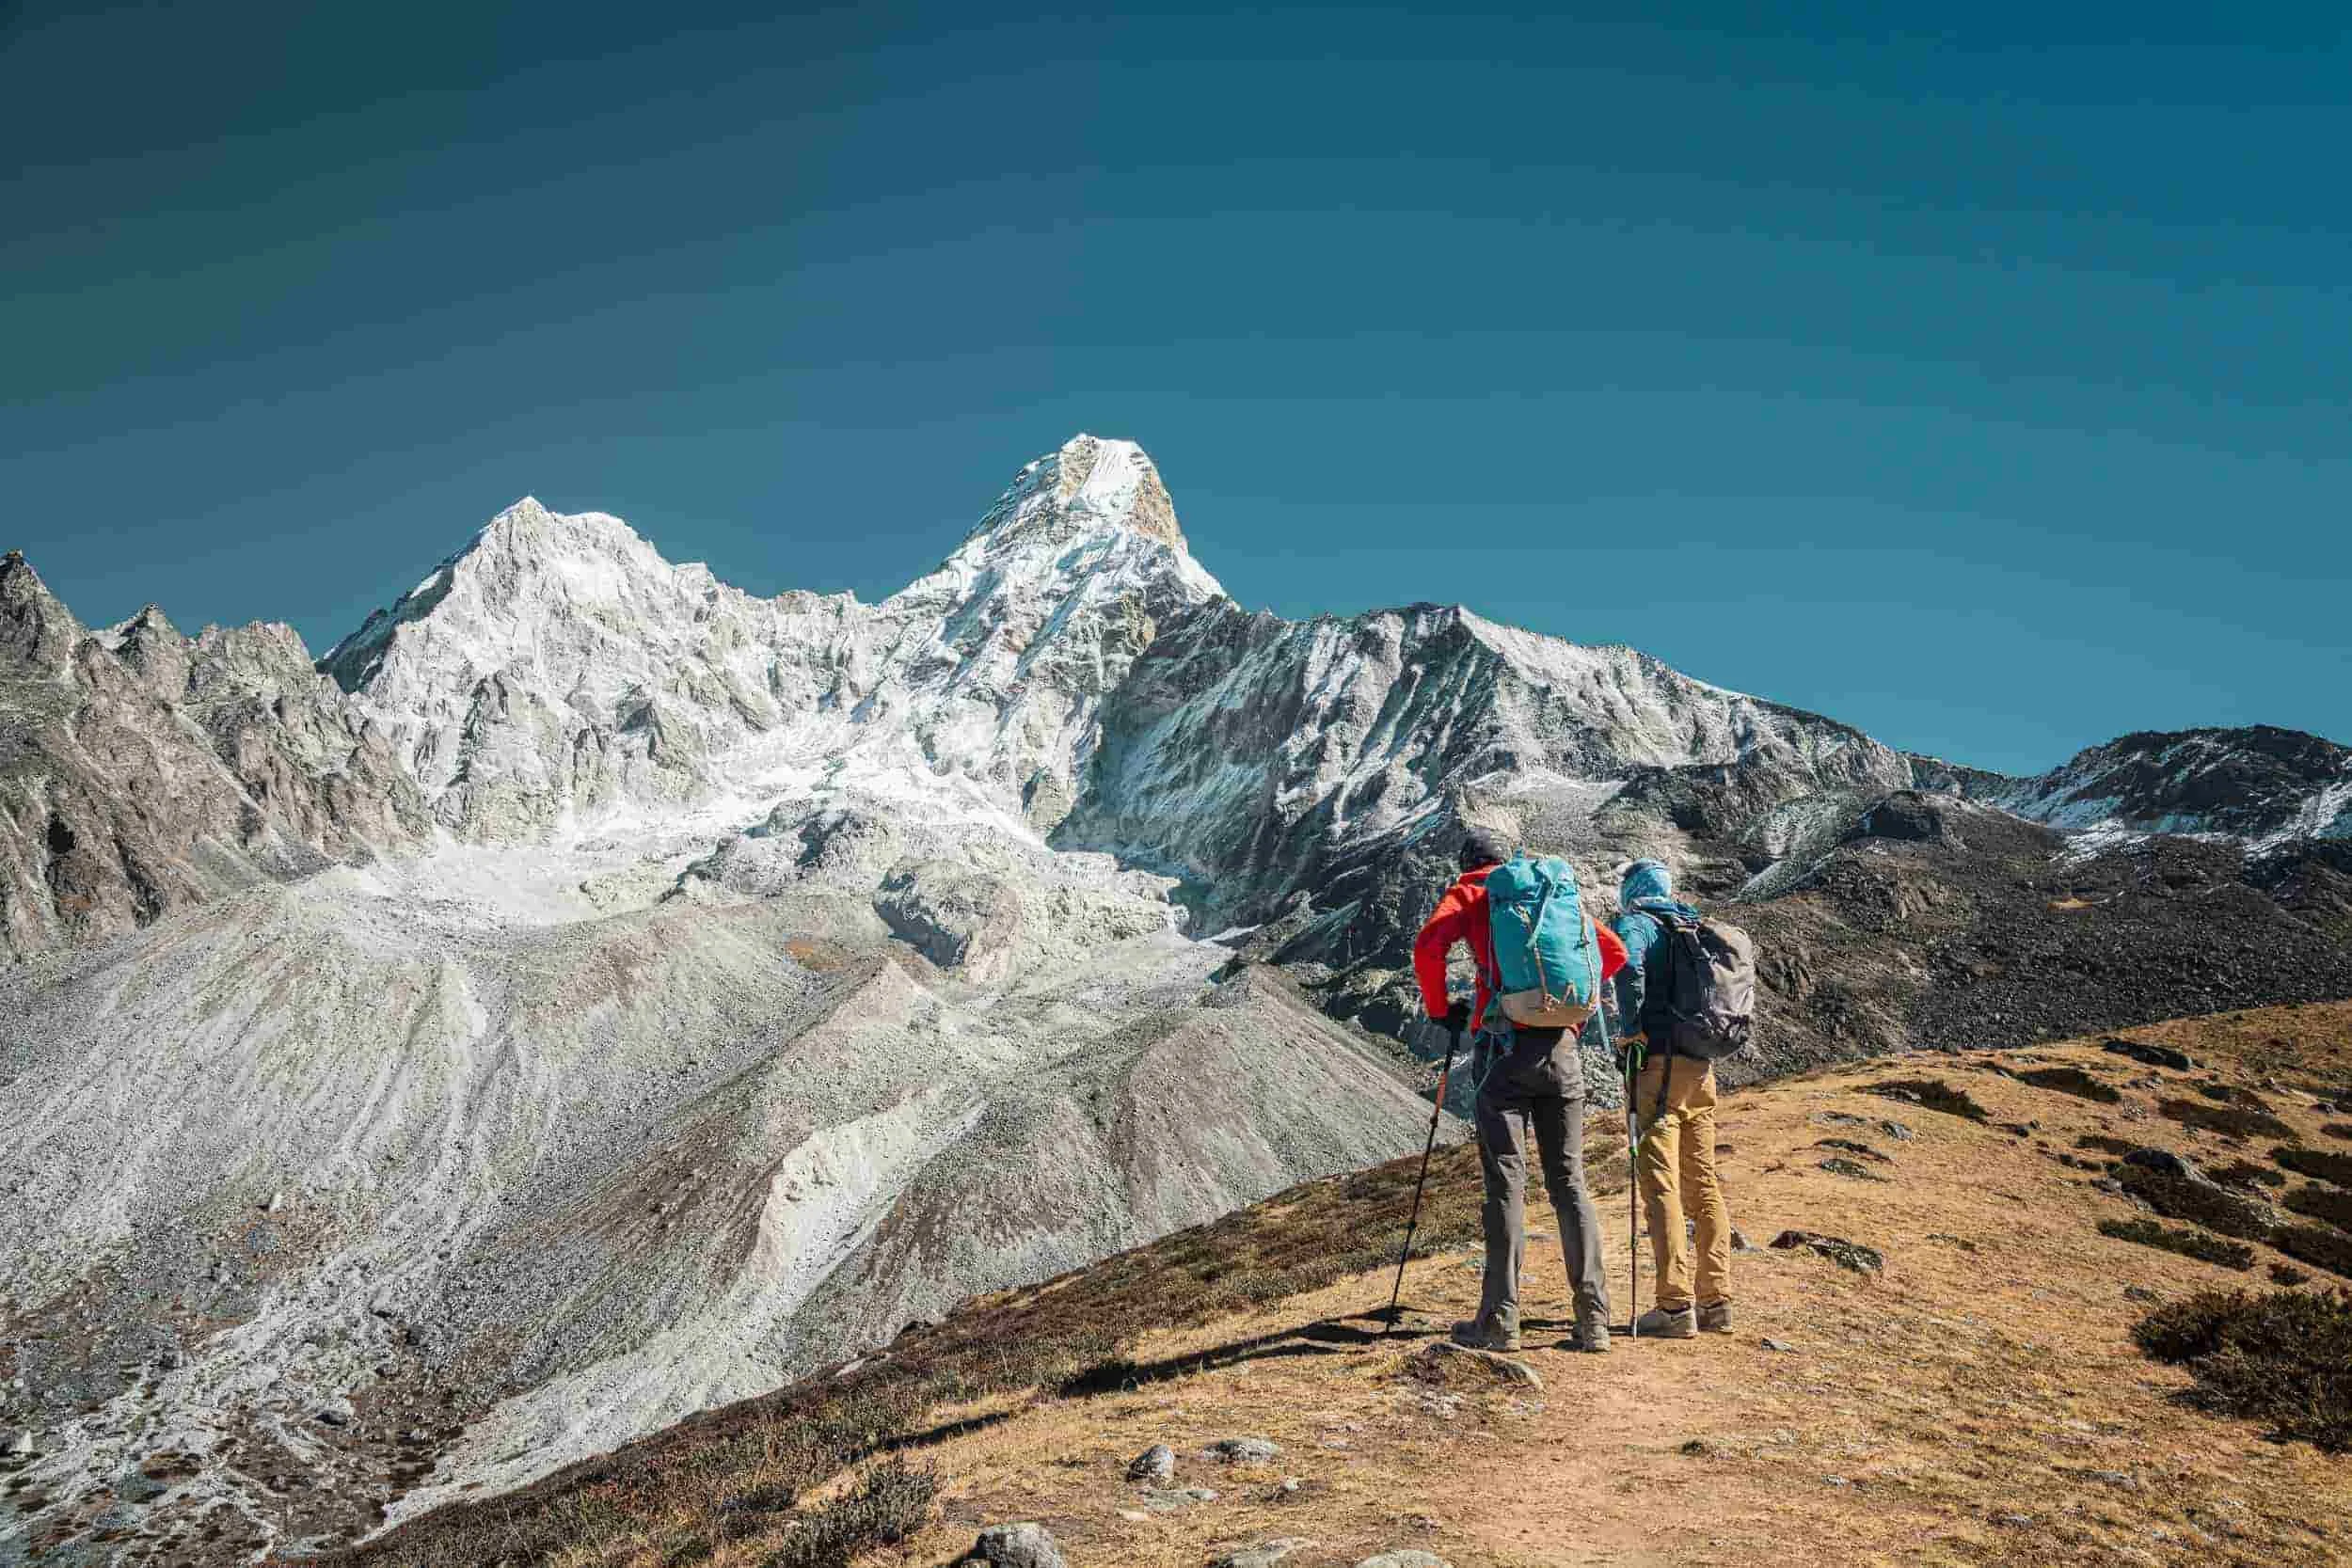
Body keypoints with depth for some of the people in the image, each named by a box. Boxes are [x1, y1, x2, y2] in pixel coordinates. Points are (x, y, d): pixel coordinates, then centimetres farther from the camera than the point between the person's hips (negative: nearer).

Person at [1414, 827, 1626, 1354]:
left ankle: (1500, 1321, -2)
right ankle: (1594, 1320, 4)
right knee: (1569, 1181, 7)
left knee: (1506, 1182, -1)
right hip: (1562, 1048, 4)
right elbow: (1613, 951, 18)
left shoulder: (1467, 893, 7)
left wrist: (1441, 1008, 4)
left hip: (1505, 1046, -3)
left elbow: (1428, 947, -11)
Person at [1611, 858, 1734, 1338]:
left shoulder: (1634, 923, -2)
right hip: (1702, 1065, 7)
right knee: (1703, 1184, 11)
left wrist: (1631, 1027, -13)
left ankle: (1676, 1307, -11)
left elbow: (1629, 965, -23)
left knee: (1660, 1184, -7)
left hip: (1659, 1060, -7)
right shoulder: (1695, 928, 19)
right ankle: (1715, 1301, 14)